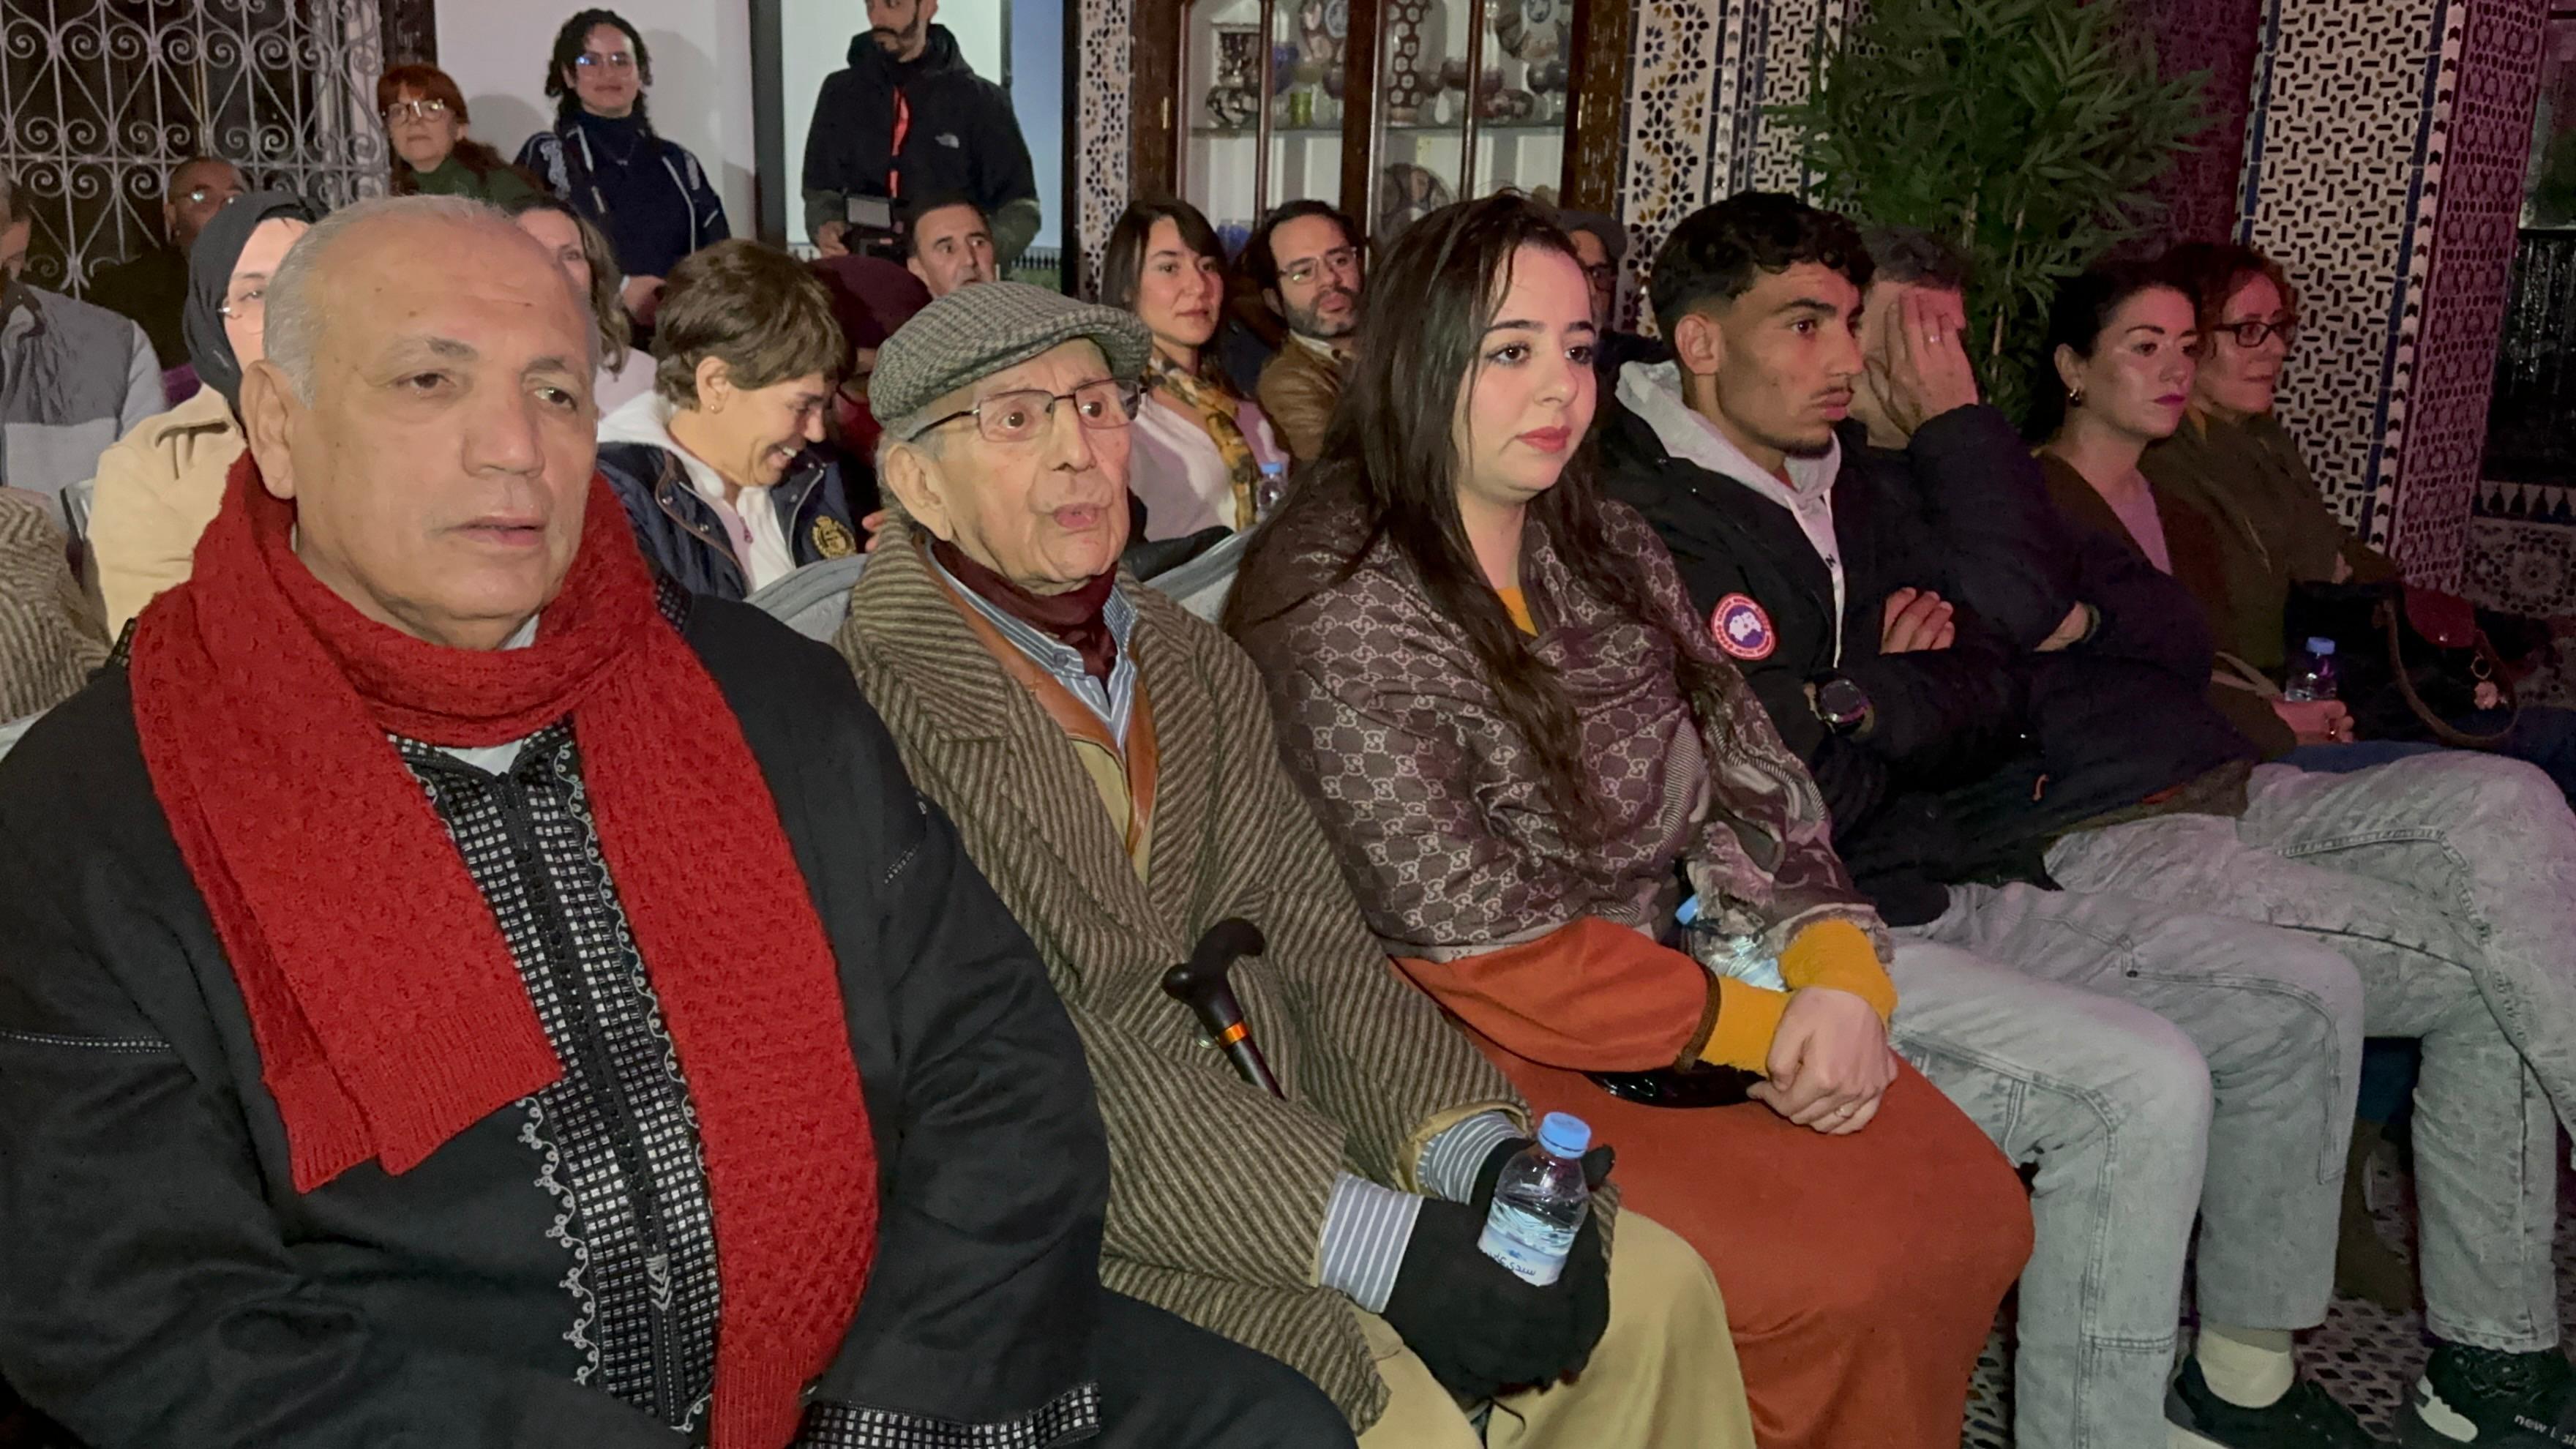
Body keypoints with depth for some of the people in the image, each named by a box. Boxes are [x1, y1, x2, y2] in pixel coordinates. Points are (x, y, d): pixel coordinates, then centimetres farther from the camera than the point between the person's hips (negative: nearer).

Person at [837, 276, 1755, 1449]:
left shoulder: (1199, 668, 13)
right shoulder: (874, 705, -13)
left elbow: (1314, 939, 6)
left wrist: (1477, 1144, -12)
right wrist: (1376, 1243, -23)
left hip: (1291, 1125, 7)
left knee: (1654, 1293, -2)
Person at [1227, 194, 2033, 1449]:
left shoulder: (1610, 551, 8)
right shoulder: (1340, 603, -17)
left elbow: (1754, 784, 9)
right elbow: (1480, 947, -19)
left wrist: (1841, 971, -9)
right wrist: (1754, 1020, -13)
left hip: (1676, 993, 7)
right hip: (1482, 1061, -7)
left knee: (1974, 1212, -6)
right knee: (1839, 1276, -18)